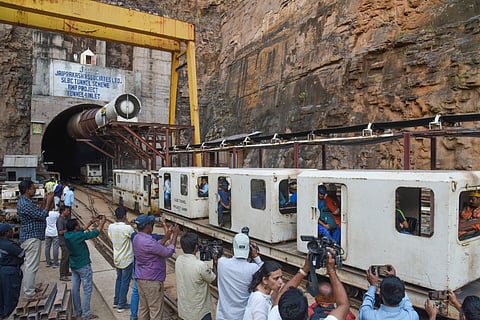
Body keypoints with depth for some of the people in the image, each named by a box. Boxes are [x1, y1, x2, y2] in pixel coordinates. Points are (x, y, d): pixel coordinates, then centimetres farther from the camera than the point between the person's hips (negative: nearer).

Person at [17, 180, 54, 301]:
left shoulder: (25, 201, 11)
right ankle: (29, 294, 2)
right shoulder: (25, 204, -22)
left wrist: (45, 201, 8)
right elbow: (42, 216, -20)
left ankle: (28, 290, 28)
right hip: (32, 237, -11)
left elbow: (38, 212, 16)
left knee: (29, 265, 18)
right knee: (32, 266, -5)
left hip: (29, 237, 11)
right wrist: (49, 201, -12)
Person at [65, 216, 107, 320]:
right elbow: (96, 233, -17)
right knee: (87, 290, 3)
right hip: (83, 266, -8)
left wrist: (91, 222, 17)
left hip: (73, 265, 8)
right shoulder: (78, 236, -26)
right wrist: (102, 222, -4)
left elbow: (82, 230, 13)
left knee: (75, 289, 15)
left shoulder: (67, 235, -4)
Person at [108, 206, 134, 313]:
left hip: (116, 259, 6)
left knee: (119, 279, 24)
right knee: (125, 282, 8)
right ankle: (122, 305, 18)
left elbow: (111, 238, 6)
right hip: (127, 260, -6)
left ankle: (116, 301, 34)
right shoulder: (128, 228, -25)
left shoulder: (111, 227, -7)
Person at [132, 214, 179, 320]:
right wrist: (175, 235, -12)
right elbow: (168, 252, -21)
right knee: (156, 310, 3)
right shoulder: (148, 242, -28)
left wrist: (167, 235, 10)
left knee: (143, 308, 19)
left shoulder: (137, 238, 2)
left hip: (140, 278, 9)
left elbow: (157, 247, 12)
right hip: (152, 280, -9)